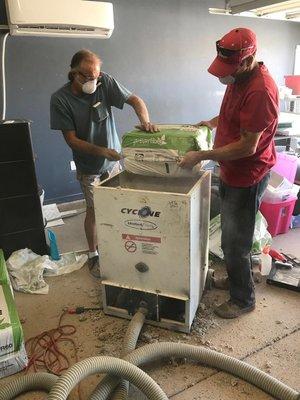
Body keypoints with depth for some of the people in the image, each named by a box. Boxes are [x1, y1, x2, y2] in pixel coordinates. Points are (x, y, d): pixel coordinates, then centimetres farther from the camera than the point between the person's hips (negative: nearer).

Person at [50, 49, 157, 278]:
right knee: (94, 210, 6)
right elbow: (71, 139, -16)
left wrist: (145, 121, -32)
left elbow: (135, 100, -11)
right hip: (89, 167, -2)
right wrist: (101, 151, -28)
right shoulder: (60, 99, -17)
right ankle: (93, 255, 27)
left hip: (114, 159, 3)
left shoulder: (105, 82, -14)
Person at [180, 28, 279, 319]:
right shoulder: (239, 76, 5)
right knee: (231, 235, 21)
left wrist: (201, 156, -24)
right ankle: (236, 278, 42)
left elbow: (248, 146, -26)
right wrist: (213, 122, 9)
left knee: (234, 242, 2)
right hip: (230, 172, 9)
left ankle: (243, 300, 23)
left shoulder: (260, 90, -25)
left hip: (247, 177, -9)